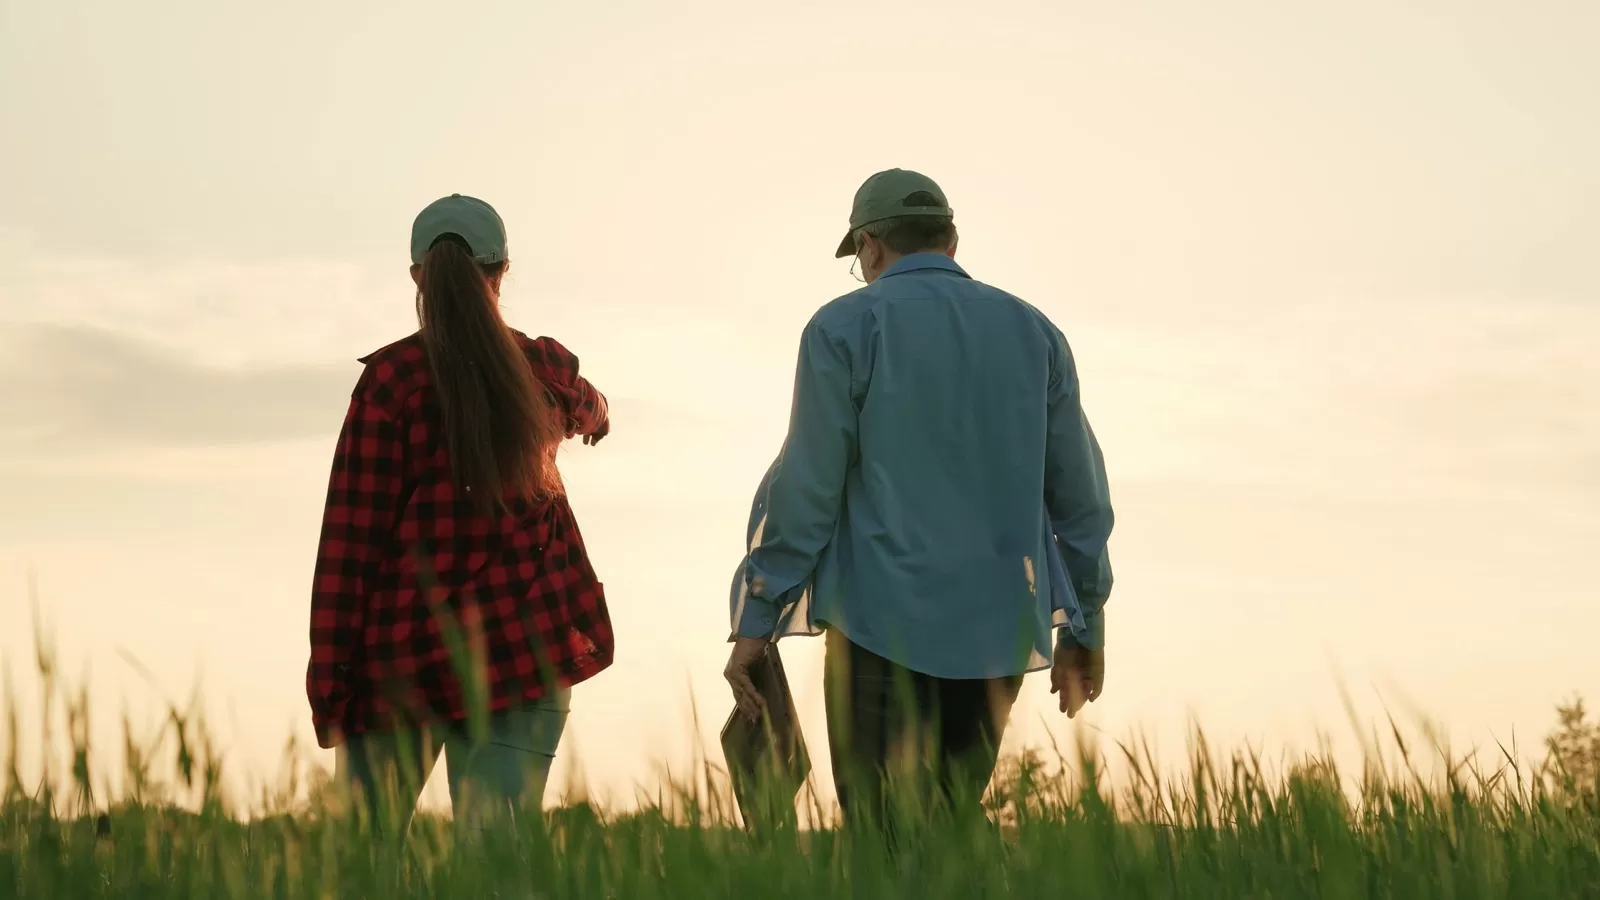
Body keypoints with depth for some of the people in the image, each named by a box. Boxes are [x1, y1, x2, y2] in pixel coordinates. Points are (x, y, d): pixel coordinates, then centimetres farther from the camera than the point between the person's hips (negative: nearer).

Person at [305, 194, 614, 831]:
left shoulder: (389, 379, -6)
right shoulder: (545, 370, 5)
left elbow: (350, 538, -7)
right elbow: (587, 412, 31)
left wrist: (328, 685, -3)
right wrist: (595, 414, 55)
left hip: (403, 648, -2)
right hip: (521, 646, 2)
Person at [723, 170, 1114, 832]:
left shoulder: (846, 327, -2)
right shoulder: (1033, 332, 11)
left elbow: (806, 485, -7)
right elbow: (1080, 493, 12)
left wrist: (755, 622, -3)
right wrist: (1084, 628, 19)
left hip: (885, 626, -5)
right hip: (1000, 632, 5)